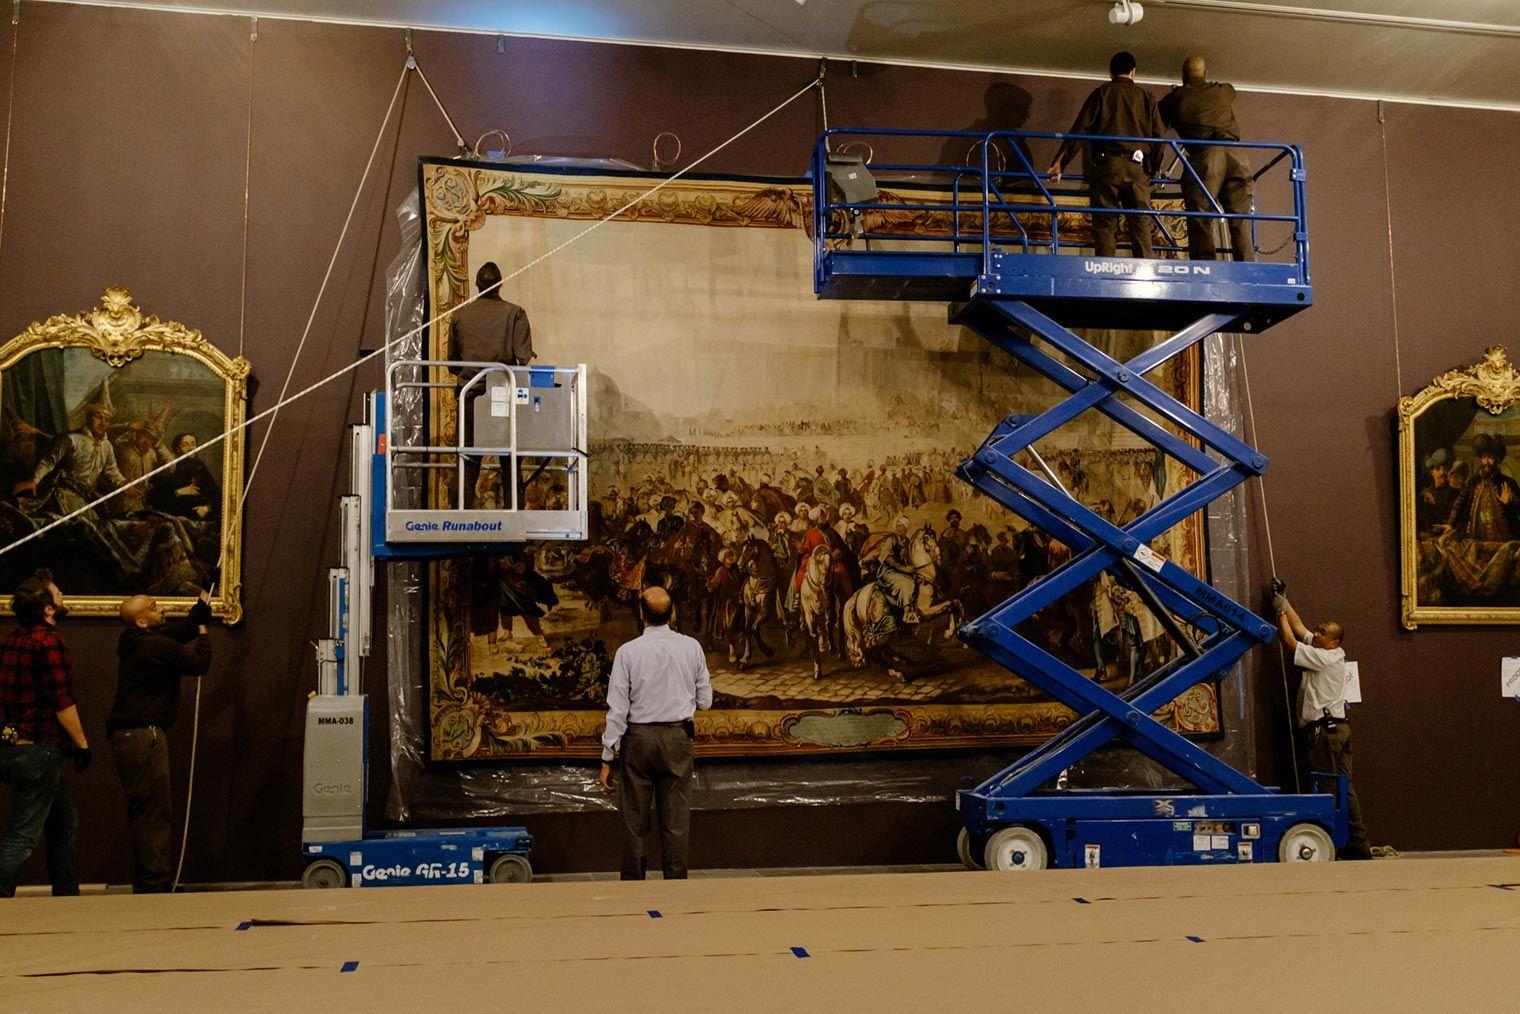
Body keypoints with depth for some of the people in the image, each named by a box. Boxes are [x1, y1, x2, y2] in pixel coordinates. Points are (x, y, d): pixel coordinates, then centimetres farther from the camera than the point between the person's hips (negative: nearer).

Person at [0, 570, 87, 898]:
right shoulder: (48, 640, -16)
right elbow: (62, 702, -19)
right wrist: (82, 744, -10)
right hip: (38, 749, -9)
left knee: (64, 822, 20)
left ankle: (67, 896, 28)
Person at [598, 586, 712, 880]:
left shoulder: (627, 652, -9)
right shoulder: (691, 647, -3)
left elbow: (617, 710, -9)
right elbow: (705, 701, 5)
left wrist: (608, 759, -3)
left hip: (638, 738, -1)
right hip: (678, 738, 1)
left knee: (635, 821, 8)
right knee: (676, 821, 7)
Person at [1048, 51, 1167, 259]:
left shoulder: (1101, 94, 8)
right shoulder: (1146, 97, 14)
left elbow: (1079, 130, 0)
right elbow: (1159, 135, 9)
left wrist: (1059, 162, -1)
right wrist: (1152, 169, 19)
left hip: (1106, 165, -1)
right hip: (1137, 167, 1)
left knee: (1105, 225, -1)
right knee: (1141, 226, 0)